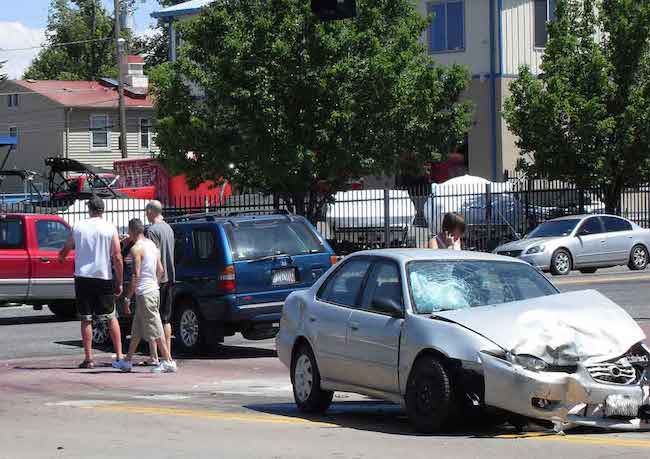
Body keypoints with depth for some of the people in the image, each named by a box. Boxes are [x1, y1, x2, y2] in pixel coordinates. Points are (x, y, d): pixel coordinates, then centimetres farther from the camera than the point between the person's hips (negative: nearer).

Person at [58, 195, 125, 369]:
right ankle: (119, 356, 7)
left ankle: (89, 358, 1)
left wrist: (61, 257, 42)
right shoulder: (110, 229, -3)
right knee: (111, 318, 10)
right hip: (104, 277, 0)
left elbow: (66, 249, 18)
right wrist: (119, 283, 1)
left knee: (86, 319, 5)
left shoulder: (78, 227, 3)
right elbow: (117, 258, -6)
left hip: (82, 277, 0)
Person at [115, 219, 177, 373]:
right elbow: (161, 271, 15)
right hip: (154, 290, 10)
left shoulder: (136, 248, -14)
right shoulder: (152, 245, 13)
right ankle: (127, 362, 22)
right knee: (136, 331, 16)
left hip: (144, 293, -10)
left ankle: (168, 362, -8)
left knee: (155, 330, -7)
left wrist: (128, 297, -15)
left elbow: (136, 275, -20)